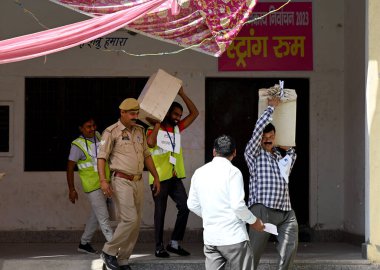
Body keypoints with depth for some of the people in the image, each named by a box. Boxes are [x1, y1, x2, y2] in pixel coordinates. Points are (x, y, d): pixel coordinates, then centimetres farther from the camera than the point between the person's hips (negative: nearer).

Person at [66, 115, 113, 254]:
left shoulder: (97, 136, 5)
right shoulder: (78, 145, -14)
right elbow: (70, 168, -11)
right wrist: (71, 189, -13)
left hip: (104, 184, 8)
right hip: (92, 186, -7)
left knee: (95, 216, 16)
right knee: (103, 217, -10)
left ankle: (84, 243, 28)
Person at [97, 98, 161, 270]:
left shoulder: (140, 131, 15)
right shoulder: (112, 132, -5)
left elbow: (147, 155, 23)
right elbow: (101, 157, -10)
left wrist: (156, 177, 21)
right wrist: (103, 180, -21)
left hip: (138, 182, 7)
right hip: (122, 181, -7)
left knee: (135, 224, 5)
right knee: (130, 219, -18)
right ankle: (109, 252, -3)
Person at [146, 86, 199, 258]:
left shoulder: (177, 128, 14)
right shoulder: (155, 130, -3)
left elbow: (194, 113, 13)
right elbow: (150, 142, -25)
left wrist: (182, 94, 5)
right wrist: (157, 124, -15)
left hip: (175, 176, 6)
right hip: (160, 177, -6)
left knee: (184, 207, -3)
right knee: (160, 212, 0)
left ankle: (174, 243, 5)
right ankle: (159, 247, 5)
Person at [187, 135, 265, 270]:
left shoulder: (199, 172, 7)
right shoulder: (232, 172, -10)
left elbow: (192, 205, 14)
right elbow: (238, 205, -16)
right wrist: (254, 221, 0)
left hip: (210, 237, 5)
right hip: (233, 237, -5)